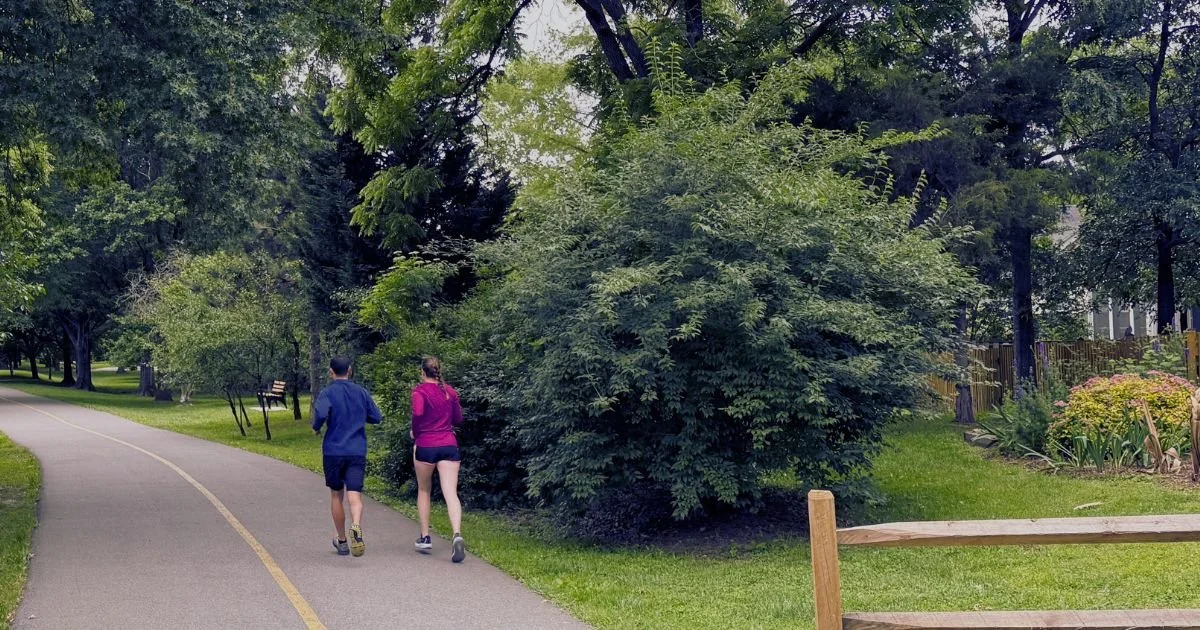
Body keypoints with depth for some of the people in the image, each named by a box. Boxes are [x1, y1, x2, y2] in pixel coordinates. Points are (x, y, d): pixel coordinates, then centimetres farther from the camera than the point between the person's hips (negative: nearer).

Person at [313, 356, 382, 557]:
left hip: (333, 451, -1)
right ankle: (356, 526, -38)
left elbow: (321, 414, -22)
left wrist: (316, 427, -1)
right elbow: (376, 417, 11)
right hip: (358, 451, 1)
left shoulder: (328, 393, -4)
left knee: (336, 496, 15)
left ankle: (341, 541, 24)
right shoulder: (361, 392, 7)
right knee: (354, 495, -8)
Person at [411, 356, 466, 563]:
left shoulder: (420, 391, -4)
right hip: (449, 445, 2)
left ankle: (425, 538, 21)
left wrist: (415, 434, -4)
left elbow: (418, 413, -21)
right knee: (451, 493, -7)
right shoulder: (450, 391, 10)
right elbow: (458, 419, 15)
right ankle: (457, 535, -28)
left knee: (424, 491, 18)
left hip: (425, 446, -2)